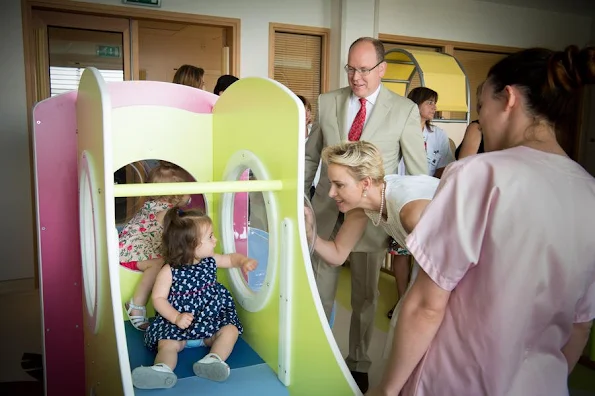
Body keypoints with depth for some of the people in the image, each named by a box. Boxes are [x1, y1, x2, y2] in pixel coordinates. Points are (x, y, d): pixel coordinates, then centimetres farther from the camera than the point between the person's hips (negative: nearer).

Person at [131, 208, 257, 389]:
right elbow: (158, 298, -9)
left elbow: (231, 258, 19)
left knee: (230, 330, -19)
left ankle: (213, 360, -39)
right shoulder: (169, 271, -11)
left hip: (210, 320, 4)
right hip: (177, 323, -4)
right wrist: (176, 317, -24)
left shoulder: (210, 261, 3)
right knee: (167, 344, -28)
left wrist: (244, 261, -5)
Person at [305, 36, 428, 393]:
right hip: (326, 211, 2)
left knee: (365, 297, 14)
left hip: (371, 217, -2)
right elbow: (310, 157, 10)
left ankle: (359, 363, 35)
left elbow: (419, 171, -2)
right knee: (320, 293, 13)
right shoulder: (327, 103, 3)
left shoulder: (405, 110, -5)